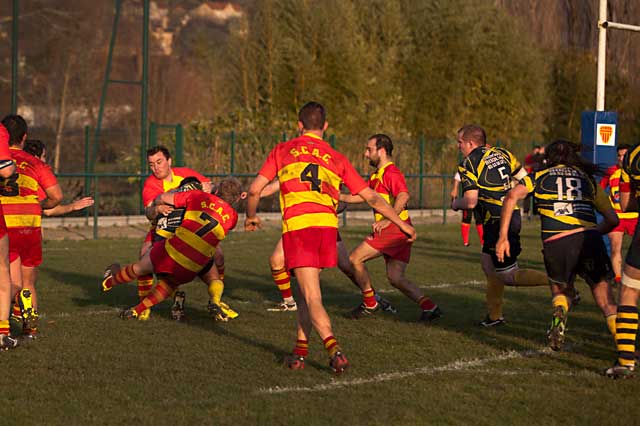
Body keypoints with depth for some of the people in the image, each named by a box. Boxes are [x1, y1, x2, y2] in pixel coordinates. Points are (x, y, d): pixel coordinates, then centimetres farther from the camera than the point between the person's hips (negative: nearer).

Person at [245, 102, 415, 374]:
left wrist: (251, 217, 29)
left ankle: (334, 350, -23)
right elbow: (371, 197, 19)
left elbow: (255, 190, 10)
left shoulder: (283, 151, 15)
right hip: (327, 226, 3)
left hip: (296, 226, -3)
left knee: (312, 297, -6)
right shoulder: (336, 158, 19)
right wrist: (402, 224, 27)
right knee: (307, 289, 19)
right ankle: (300, 351, 18)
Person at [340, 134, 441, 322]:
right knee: (396, 278, 6)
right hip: (400, 231, 10)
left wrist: (388, 219, -37)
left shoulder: (391, 173, -12)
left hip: (394, 229, -10)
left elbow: (403, 196, -29)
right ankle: (428, 306, -3)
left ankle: (370, 304, 7)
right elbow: (363, 196, 31)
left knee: (355, 258, -3)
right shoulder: (376, 175, 20)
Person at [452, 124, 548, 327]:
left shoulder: (468, 165, -11)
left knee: (508, 276, -3)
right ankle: (494, 315, 25)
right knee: (488, 264, 20)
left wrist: (456, 203, 6)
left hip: (498, 222, -9)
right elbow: (525, 180, 13)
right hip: (513, 215, 9)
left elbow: (470, 202, -16)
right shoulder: (502, 154, 10)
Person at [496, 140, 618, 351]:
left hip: (555, 243, 0)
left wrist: (503, 237, 4)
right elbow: (613, 219, 20)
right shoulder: (589, 180, 25)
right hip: (588, 239, 1)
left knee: (561, 291, 24)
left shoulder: (540, 177, 21)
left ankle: (560, 312, -9)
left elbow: (512, 196, 4)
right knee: (605, 300, 9)